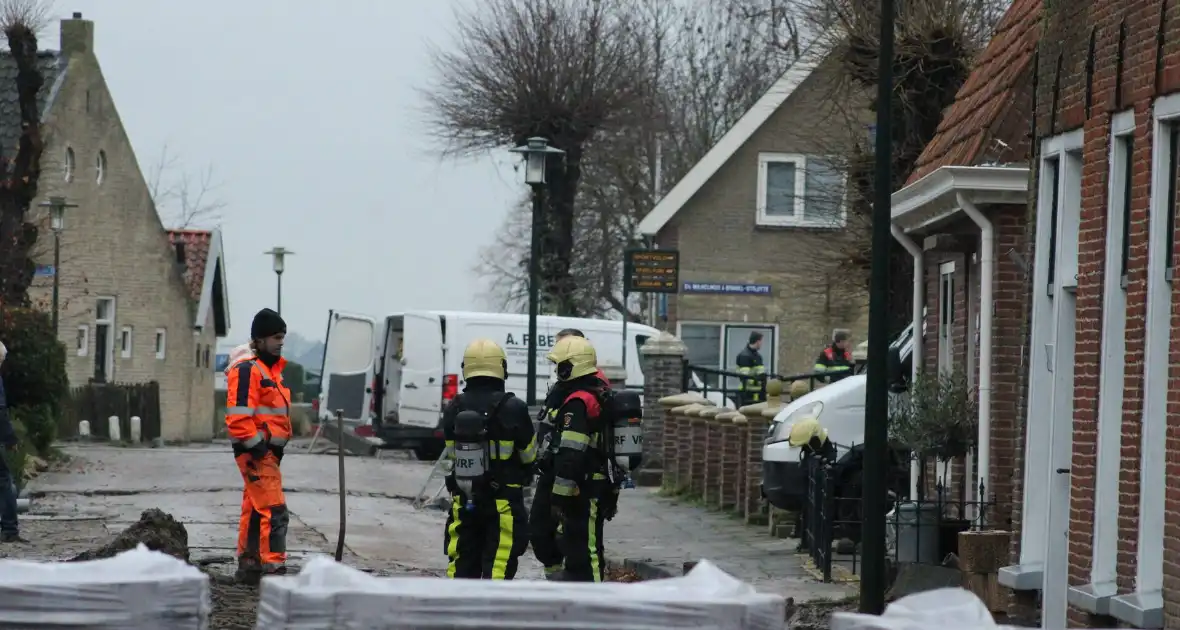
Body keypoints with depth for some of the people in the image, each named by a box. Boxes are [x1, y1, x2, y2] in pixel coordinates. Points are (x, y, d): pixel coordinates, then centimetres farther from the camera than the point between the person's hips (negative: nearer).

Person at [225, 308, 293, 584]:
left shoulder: (270, 368, 18)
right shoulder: (247, 369, -15)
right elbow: (238, 416, -22)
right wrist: (257, 445, -21)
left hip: (268, 450, 11)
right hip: (256, 452, -11)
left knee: (255, 510, 16)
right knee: (275, 512, -14)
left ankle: (248, 566, 24)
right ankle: (273, 570, -16)